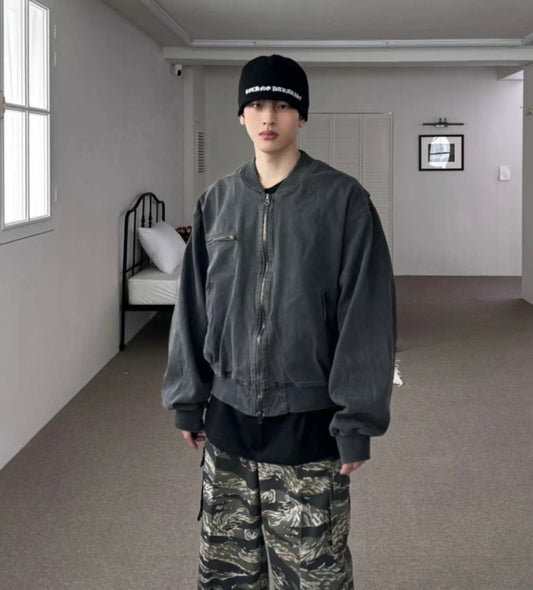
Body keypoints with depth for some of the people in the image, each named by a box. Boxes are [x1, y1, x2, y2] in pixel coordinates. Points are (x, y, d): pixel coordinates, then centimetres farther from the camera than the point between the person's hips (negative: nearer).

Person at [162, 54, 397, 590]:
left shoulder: (343, 200, -8)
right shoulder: (217, 202, 5)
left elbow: (366, 314, -9)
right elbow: (193, 305, 11)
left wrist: (357, 422, -11)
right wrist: (188, 400, 10)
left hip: (307, 423, -4)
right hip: (228, 417, 4)